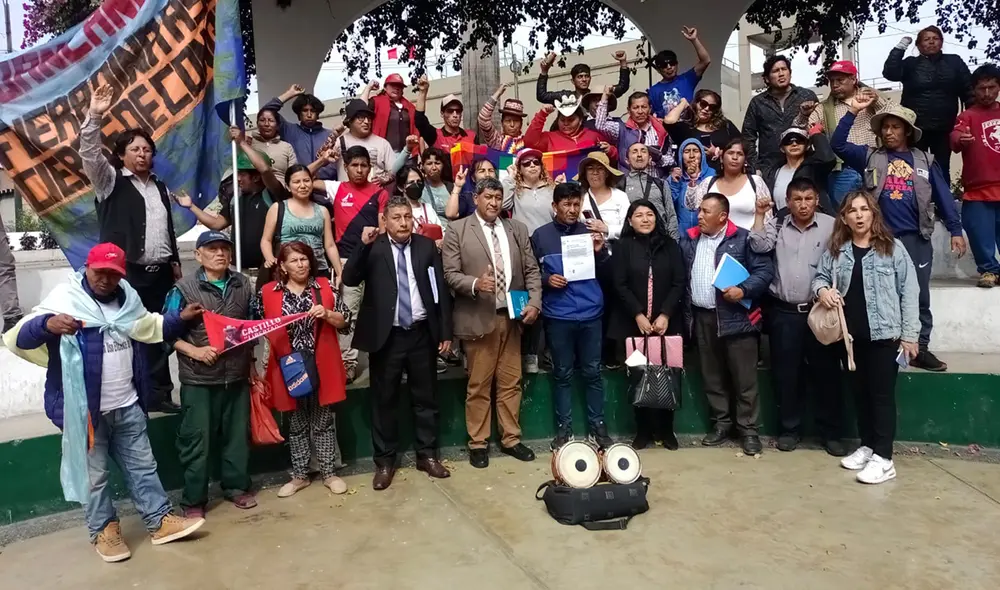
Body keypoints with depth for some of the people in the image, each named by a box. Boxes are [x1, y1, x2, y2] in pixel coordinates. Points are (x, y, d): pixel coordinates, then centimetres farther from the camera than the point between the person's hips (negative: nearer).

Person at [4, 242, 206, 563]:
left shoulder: (127, 297, 6)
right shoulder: (64, 298, -14)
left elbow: (149, 327, 25)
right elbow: (18, 338, -22)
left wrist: (180, 318, 15)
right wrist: (47, 323, -42)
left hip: (128, 406, 6)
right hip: (86, 409, -5)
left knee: (142, 464, 15)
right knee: (94, 473, 10)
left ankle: (160, 521, 25)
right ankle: (104, 530, 28)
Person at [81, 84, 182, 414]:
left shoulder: (159, 186, 19)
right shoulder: (110, 181, 3)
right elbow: (90, 154, -15)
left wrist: (174, 260, 19)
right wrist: (94, 116, -26)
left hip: (160, 272, 5)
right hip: (127, 273, -5)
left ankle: (159, 393, 15)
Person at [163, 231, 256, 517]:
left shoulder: (244, 285, 6)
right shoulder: (183, 289, -6)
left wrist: (253, 366, 12)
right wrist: (195, 351, -19)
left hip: (237, 376, 4)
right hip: (198, 379, -3)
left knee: (238, 434, 13)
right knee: (197, 439, 3)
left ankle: (237, 486, 30)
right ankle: (194, 499, 17)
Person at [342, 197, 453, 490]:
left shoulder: (427, 246, 3)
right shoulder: (373, 248, -1)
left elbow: (441, 289, 4)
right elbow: (349, 279, -13)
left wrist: (445, 332, 1)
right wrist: (363, 246, -24)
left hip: (421, 334, 2)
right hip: (387, 336, -2)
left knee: (426, 397, 12)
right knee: (384, 400, 9)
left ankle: (427, 455, 28)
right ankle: (384, 461, 22)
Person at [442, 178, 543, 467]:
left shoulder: (517, 229, 10)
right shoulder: (458, 230, -2)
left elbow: (531, 270, 8)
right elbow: (450, 274, -7)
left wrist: (534, 302, -6)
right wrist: (475, 284, -25)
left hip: (512, 316, 4)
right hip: (478, 318, -4)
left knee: (511, 382, 11)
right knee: (478, 385, 5)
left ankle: (511, 439, 25)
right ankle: (478, 443, 19)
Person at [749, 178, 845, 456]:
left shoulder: (831, 226, -1)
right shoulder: (777, 225, 6)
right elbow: (759, 247, -9)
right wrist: (760, 215, -12)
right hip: (784, 312, 1)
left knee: (826, 371, 6)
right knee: (786, 373, 8)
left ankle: (831, 432, 20)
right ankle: (789, 429, 22)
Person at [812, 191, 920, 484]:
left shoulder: (892, 248, -5)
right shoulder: (835, 250, 6)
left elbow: (908, 292, -5)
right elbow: (819, 276, 13)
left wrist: (909, 334, -8)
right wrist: (822, 289, -13)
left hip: (884, 334, -4)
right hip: (850, 335, 4)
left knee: (882, 394, 0)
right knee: (860, 393, 14)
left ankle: (883, 458, 6)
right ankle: (867, 446, 28)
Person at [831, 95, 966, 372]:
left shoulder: (925, 160, 8)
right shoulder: (869, 157, 7)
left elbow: (943, 195, 7)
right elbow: (838, 144, -4)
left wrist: (955, 230, 2)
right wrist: (853, 112, -10)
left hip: (916, 238, 1)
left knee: (919, 296, 7)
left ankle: (920, 349, 17)